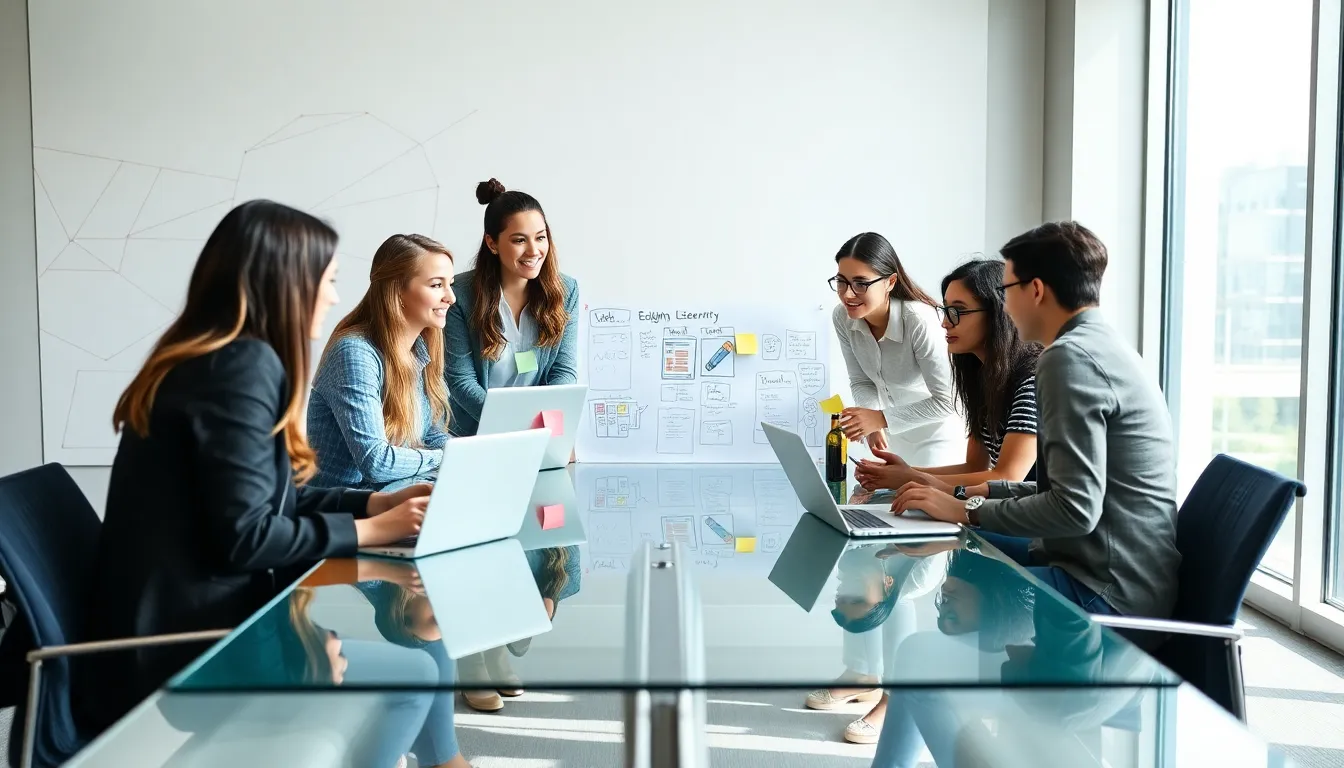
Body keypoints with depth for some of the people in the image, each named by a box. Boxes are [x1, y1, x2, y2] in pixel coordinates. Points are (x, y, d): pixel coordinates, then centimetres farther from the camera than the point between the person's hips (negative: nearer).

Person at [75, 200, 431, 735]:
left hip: (189, 622, 9)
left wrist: (379, 502, 6)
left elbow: (273, 499, 13)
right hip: (180, 648, -9)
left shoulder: (212, 358, 12)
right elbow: (244, 536, -22)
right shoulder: (242, 364, -19)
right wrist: (368, 530, -12)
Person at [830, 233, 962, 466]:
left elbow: (945, 401, -30)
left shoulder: (919, 321, -34)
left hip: (934, 433, -5)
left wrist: (881, 418, -35)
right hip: (891, 430, 6)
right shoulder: (842, 318, -17)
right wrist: (871, 423, -24)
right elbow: (861, 382, -5)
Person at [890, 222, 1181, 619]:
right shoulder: (1103, 347, 14)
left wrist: (969, 510, -15)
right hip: (1124, 575, 10)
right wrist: (982, 491, 13)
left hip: (1109, 593, -10)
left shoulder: (1071, 357, -18)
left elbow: (1076, 508, -25)